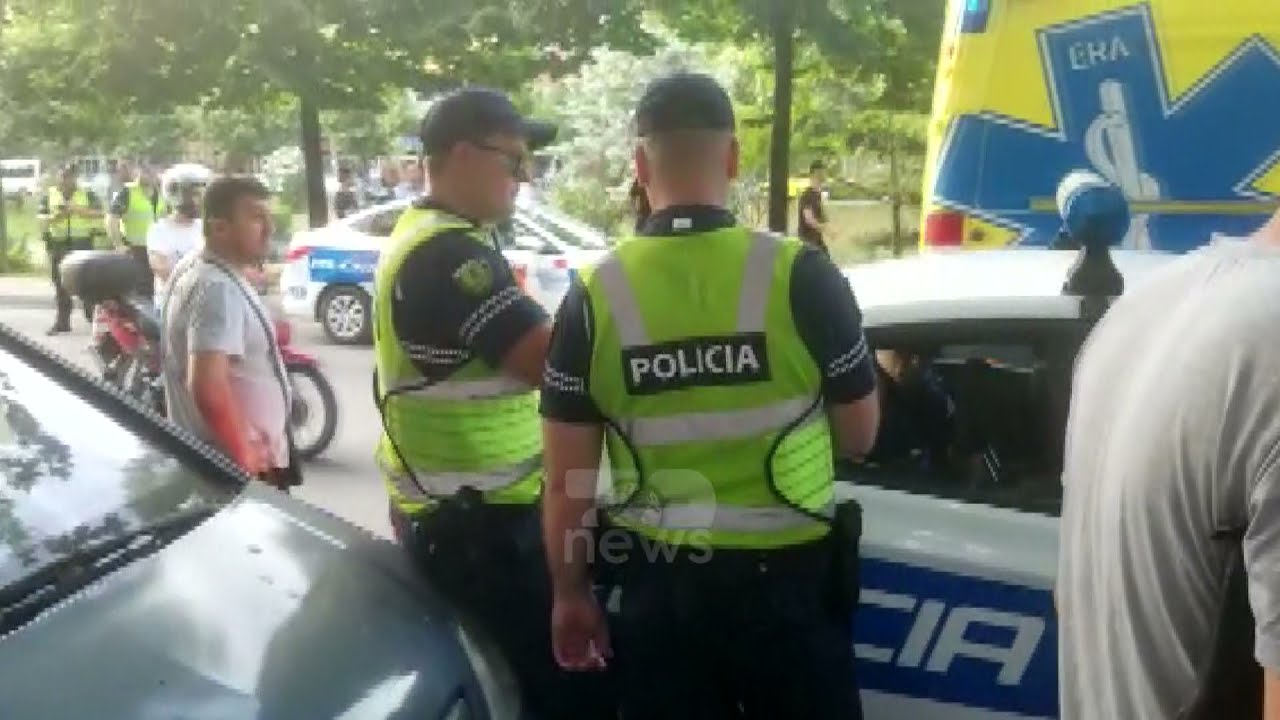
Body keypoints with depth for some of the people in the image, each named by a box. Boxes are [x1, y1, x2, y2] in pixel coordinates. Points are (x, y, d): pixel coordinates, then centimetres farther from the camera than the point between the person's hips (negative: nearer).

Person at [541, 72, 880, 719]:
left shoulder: (594, 296, -8)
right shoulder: (799, 274, -13)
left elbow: (566, 481, -4)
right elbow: (858, 437, -2)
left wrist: (569, 594, 10)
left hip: (656, 585, 2)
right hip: (785, 578, -1)